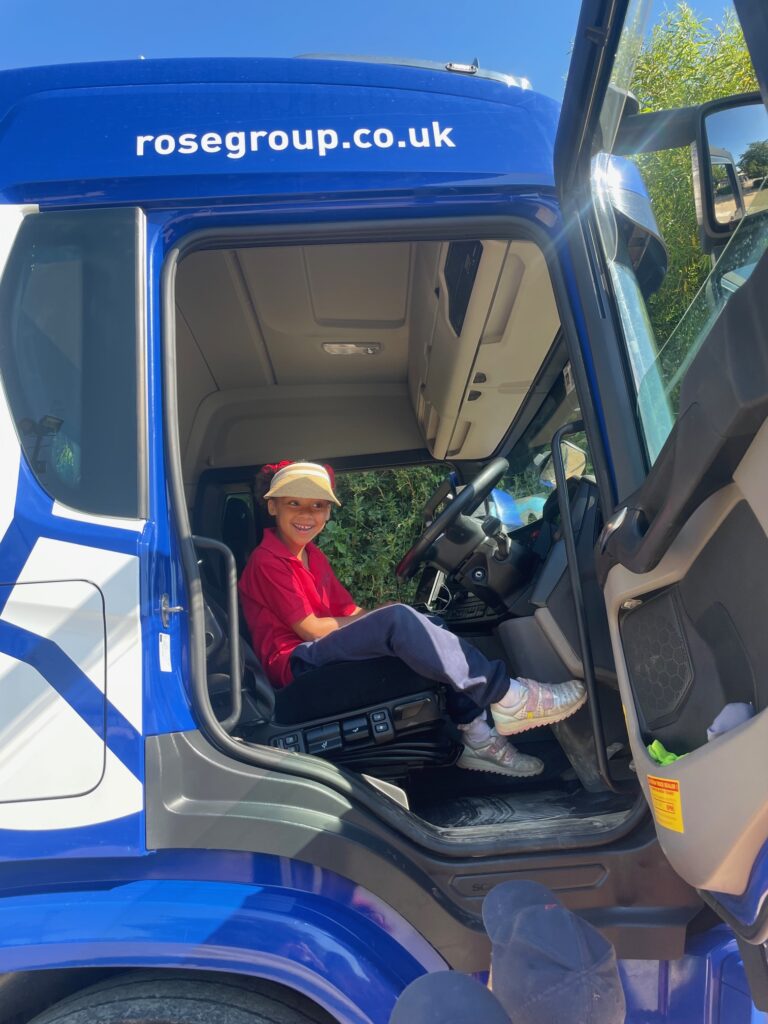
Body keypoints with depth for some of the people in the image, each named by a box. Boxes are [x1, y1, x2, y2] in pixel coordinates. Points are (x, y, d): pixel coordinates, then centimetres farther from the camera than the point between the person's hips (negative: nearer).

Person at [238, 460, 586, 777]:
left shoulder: (312, 556, 16)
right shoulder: (267, 562, -12)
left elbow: (348, 612, 11)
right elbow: (311, 628, -15)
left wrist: (375, 617, -10)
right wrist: (381, 618, -9)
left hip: (326, 656, 9)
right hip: (296, 666, -9)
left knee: (431, 625, -7)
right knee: (398, 619, -30)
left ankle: (478, 738, -16)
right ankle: (505, 696, -25)